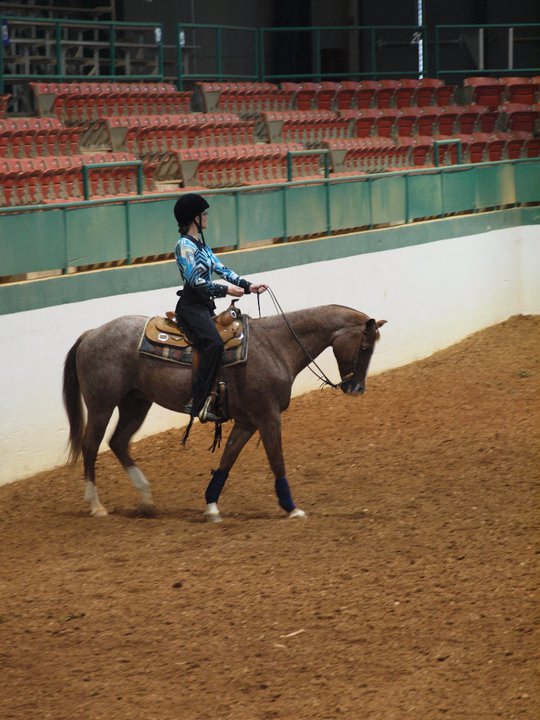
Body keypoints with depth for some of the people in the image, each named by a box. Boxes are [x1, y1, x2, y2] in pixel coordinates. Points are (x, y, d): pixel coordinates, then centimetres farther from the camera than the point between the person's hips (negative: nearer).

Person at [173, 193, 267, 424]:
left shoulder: (201, 244, 18)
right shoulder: (185, 245, -11)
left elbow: (221, 268, 15)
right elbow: (195, 280, -19)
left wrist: (247, 286, 7)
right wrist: (225, 290, -15)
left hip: (205, 307, 11)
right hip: (192, 307, -11)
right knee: (213, 344, -30)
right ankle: (197, 403, -33)